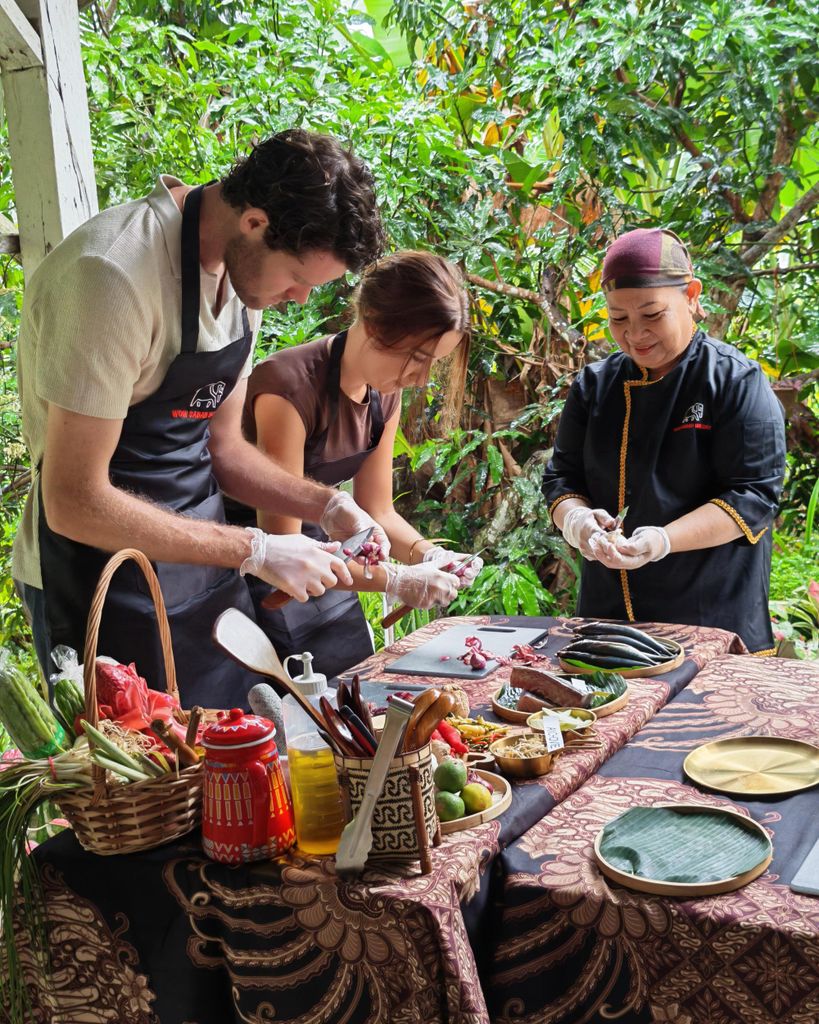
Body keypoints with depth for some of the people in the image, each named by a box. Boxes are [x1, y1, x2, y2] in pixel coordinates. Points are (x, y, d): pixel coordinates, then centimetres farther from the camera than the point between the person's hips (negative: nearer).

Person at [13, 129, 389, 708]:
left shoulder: (247, 267, 2)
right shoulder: (114, 274, -24)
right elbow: (75, 502, -24)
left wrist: (327, 506, -2)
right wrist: (255, 551, -21)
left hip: (204, 569, 8)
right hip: (105, 582, -8)